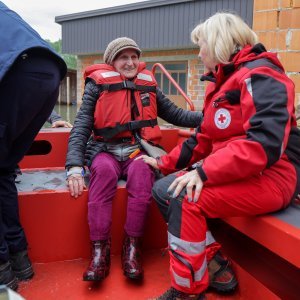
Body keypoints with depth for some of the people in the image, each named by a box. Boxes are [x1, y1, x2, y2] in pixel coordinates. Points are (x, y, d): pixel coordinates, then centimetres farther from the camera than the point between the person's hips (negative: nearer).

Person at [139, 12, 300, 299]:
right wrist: (164, 162, 14)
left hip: (271, 176, -9)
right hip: (235, 172, 10)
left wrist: (204, 172, -29)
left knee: (186, 199, -28)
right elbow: (204, 138, 18)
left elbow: (265, 144, -28)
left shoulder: (259, 76, -14)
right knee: (163, 190, 0)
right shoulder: (221, 81, 16)